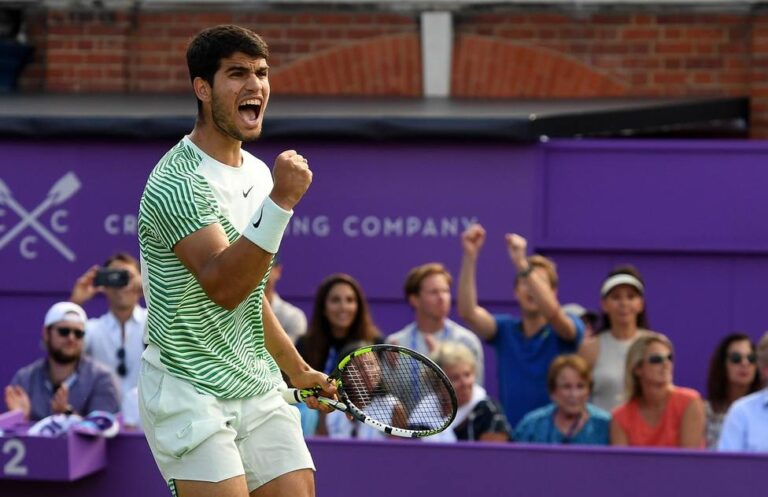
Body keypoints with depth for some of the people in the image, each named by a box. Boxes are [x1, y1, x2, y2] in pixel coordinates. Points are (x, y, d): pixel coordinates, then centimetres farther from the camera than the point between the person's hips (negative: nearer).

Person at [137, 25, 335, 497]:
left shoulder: (259, 173, 12)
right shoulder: (177, 183, -16)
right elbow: (221, 286, -28)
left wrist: (297, 369, 29)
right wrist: (280, 202, -35)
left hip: (259, 389, 8)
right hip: (191, 393, -8)